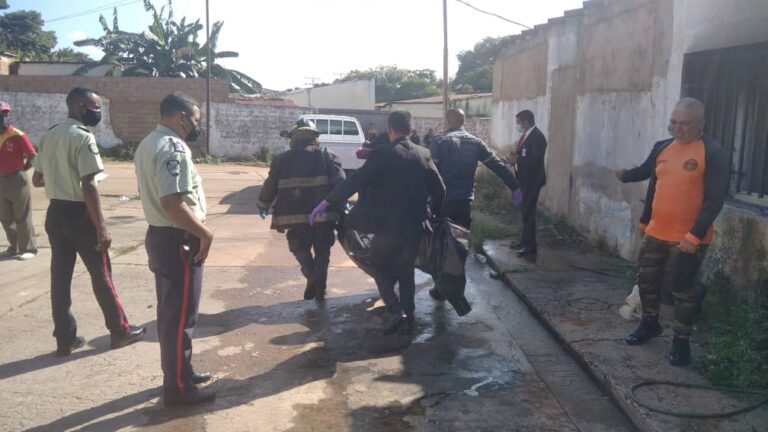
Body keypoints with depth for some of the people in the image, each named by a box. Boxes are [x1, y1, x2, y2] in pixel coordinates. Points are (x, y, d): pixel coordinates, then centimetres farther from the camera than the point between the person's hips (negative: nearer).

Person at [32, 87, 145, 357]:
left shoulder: (49, 136, 10)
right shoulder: (83, 137, -16)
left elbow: (37, 180, 15)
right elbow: (88, 186, -21)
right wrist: (101, 228, -19)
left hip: (55, 212, 8)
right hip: (78, 213, -8)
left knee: (60, 276, 10)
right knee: (101, 274, 4)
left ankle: (65, 338, 18)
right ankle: (120, 330, 16)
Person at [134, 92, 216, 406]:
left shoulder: (148, 143, 14)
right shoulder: (173, 148, -20)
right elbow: (173, 203, -28)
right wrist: (205, 234, -19)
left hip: (159, 236, 10)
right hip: (178, 241, -10)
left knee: (170, 312, 19)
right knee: (181, 316, 1)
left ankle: (177, 372, 33)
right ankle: (178, 388, 12)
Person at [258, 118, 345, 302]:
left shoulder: (283, 159, 6)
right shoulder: (327, 157, 5)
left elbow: (270, 185, 10)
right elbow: (340, 182, -7)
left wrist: (263, 205, 23)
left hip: (295, 215, 0)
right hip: (323, 214, 1)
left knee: (300, 247, 16)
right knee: (322, 251, 14)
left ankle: (312, 275, -10)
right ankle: (320, 289, 16)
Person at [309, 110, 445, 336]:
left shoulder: (382, 153, -11)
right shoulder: (424, 154, 3)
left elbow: (356, 180, -17)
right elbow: (439, 189, 5)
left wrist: (326, 202, -14)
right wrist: (436, 214, 21)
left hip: (388, 224, -4)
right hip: (415, 225, 5)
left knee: (380, 267, 12)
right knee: (406, 270, 17)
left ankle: (396, 311, -4)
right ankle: (408, 318, 18)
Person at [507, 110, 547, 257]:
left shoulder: (538, 137, -17)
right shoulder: (525, 135, 11)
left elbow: (534, 160, -24)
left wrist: (517, 159, -16)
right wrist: (515, 158, -4)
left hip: (532, 181, -9)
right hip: (524, 180, 9)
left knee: (528, 212, -6)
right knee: (525, 211, 16)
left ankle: (531, 246, 1)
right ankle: (525, 241, 27)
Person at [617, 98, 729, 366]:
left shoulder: (713, 153, -13)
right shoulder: (662, 148, 6)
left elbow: (715, 199, -16)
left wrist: (695, 235, -21)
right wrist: (645, 221, 21)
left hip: (688, 239, -6)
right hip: (656, 233, 6)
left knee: (682, 290, 3)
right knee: (646, 280, 15)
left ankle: (681, 342, 20)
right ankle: (650, 324, 38)